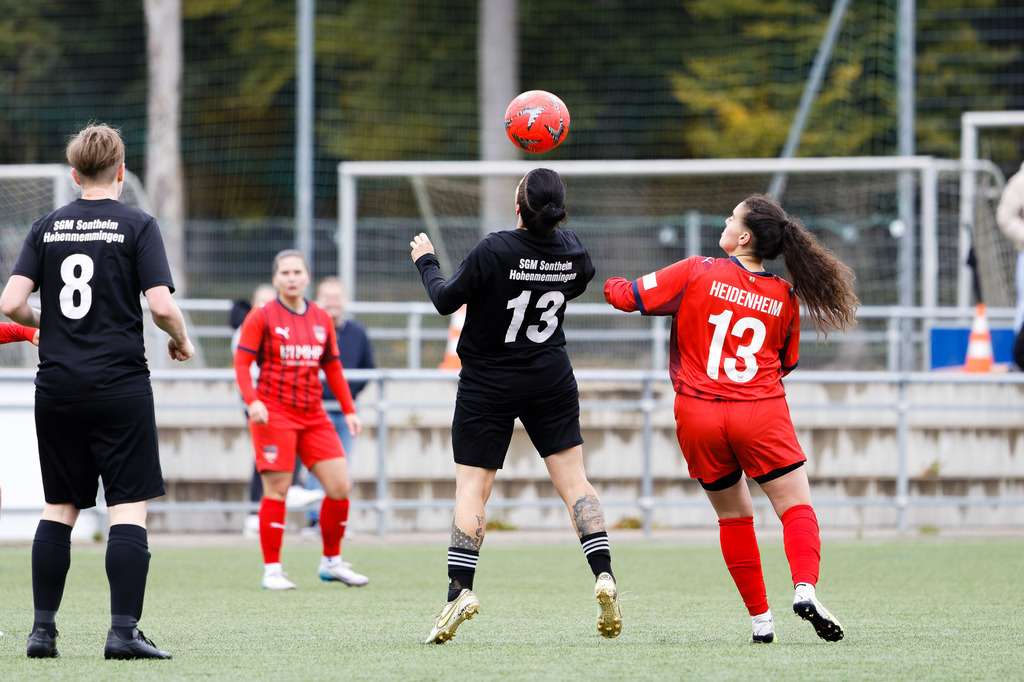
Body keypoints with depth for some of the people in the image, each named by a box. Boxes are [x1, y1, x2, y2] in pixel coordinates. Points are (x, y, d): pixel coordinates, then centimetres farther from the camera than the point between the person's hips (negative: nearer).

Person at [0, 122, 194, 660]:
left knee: (59, 509, 12)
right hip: (120, 384, -4)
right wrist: (181, 340, 8)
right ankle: (124, 631, -9)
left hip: (57, 388, 4)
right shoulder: (137, 226, -4)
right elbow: (161, 305, -13)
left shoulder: (47, 227, 6)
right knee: (129, 509, -2)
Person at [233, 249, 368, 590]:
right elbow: (241, 362, -5)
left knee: (340, 486, -2)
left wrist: (349, 410, 13)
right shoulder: (261, 317, -2)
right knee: (277, 490, -8)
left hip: (313, 416, 5)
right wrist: (252, 401, -20)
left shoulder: (321, 319, 12)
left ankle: (332, 562, 14)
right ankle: (272, 571, 0)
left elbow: (332, 368, 19)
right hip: (274, 414, -5)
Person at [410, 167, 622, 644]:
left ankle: (460, 588, -8)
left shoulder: (493, 252, -22)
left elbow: (446, 300, -10)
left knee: (472, 486, 1)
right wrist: (553, 220, 28)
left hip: (487, 385, -3)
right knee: (574, 481, 6)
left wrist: (426, 262, 9)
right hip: (551, 381, 3)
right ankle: (604, 575, -6)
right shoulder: (573, 254, -7)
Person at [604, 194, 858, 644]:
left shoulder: (698, 273, -5)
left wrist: (614, 286, 20)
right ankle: (805, 587, -21)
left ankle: (760, 618, 12)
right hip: (762, 413, 0)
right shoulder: (785, 299, 3)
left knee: (733, 514, 15)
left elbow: (630, 297, -2)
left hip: (698, 414, 0)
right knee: (796, 507, 5)